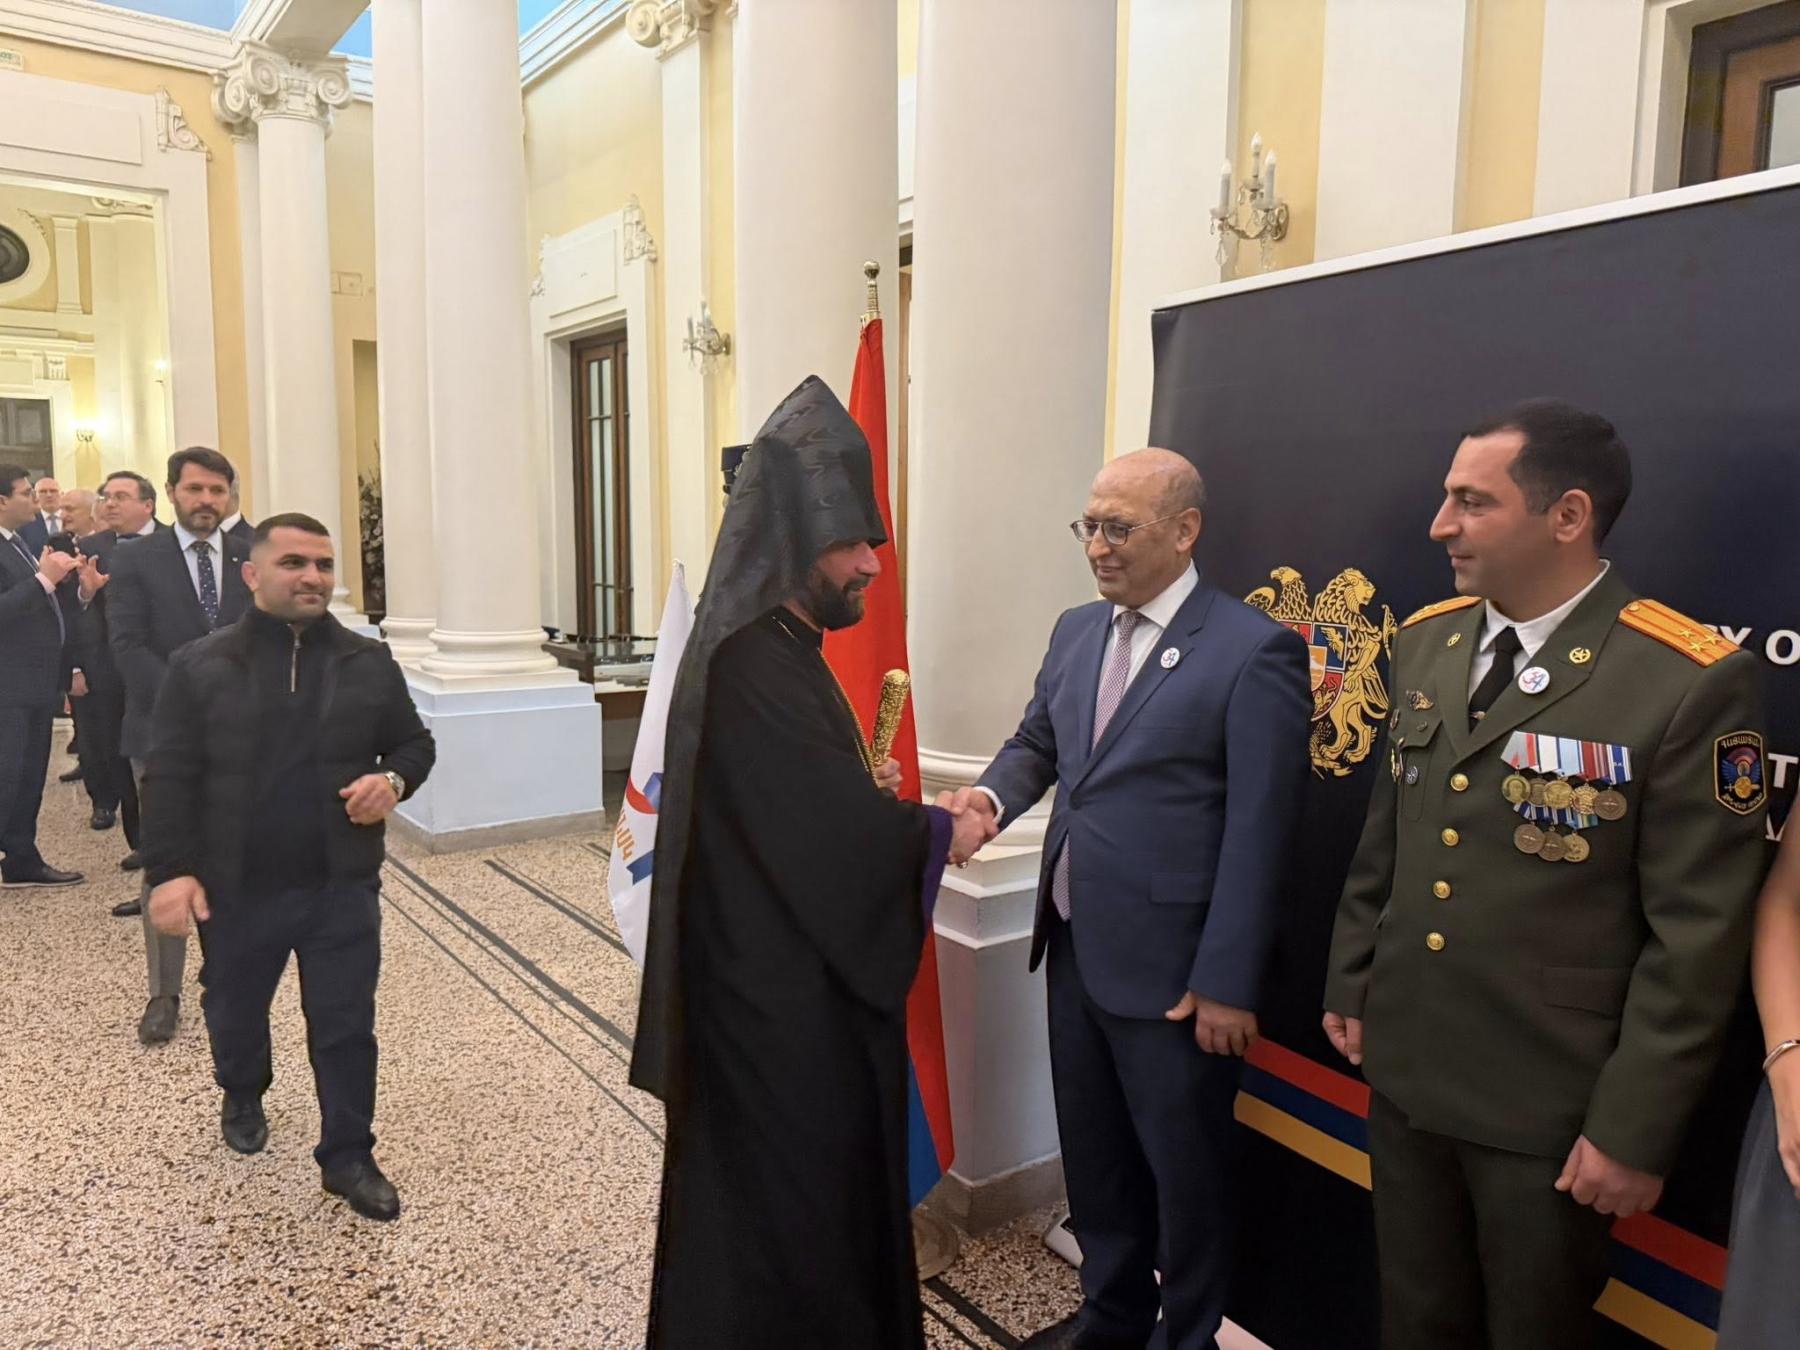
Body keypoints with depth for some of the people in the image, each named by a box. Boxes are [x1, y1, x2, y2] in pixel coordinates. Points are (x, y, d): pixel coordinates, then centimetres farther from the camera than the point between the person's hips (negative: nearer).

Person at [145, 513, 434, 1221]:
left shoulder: (368, 663, 1)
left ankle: (348, 1155, 21)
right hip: (235, 888, 0)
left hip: (342, 884, 0)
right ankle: (242, 1095, 52)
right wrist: (170, 870, -13)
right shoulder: (199, 666, -4)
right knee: (234, 1010, 21)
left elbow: (414, 742, 10)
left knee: (345, 1025, 5)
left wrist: (394, 779, -12)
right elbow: (169, 777, -5)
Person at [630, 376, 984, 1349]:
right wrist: (940, 832, -11)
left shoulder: (785, 651, 9)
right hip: (778, 991, -10)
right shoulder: (749, 665, -23)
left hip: (801, 976, 10)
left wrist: (868, 788, 0)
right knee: (786, 1193, 7)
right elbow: (829, 821, -26)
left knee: (824, 1177, 22)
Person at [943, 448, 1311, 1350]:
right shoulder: (1075, 631, 6)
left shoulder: (1254, 651, -14)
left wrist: (1226, 983, -16)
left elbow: (1256, 836, -16)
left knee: (1184, 1167, 13)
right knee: (1091, 1151, 22)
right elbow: (1036, 742, 16)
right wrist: (992, 796, -7)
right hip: (1074, 948, 7)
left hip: (1170, 969, -6)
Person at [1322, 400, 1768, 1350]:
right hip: (1402, 1071, 5)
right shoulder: (1426, 641, 2)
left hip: (1549, 1105, -5)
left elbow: (1696, 939, -15)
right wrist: (1347, 984, 12)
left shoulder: (1691, 683, -17)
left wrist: (1634, 1129, -13)